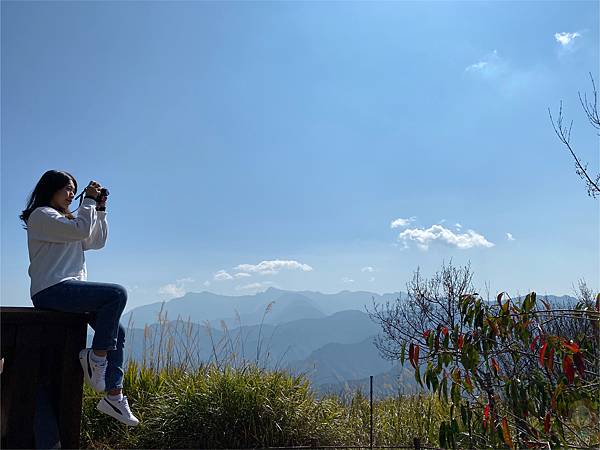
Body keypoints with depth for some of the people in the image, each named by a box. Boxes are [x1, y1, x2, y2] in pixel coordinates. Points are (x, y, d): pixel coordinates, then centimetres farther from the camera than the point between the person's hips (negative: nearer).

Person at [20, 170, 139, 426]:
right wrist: (89, 200, -5)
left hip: (68, 289, 9)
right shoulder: (41, 215, -2)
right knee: (117, 293, -27)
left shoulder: (66, 219, 27)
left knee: (118, 332, -2)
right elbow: (81, 230, -16)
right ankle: (96, 357, -16)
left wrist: (100, 208, 15)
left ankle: (113, 396, -2)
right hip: (52, 289, -9)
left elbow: (97, 241, 23)